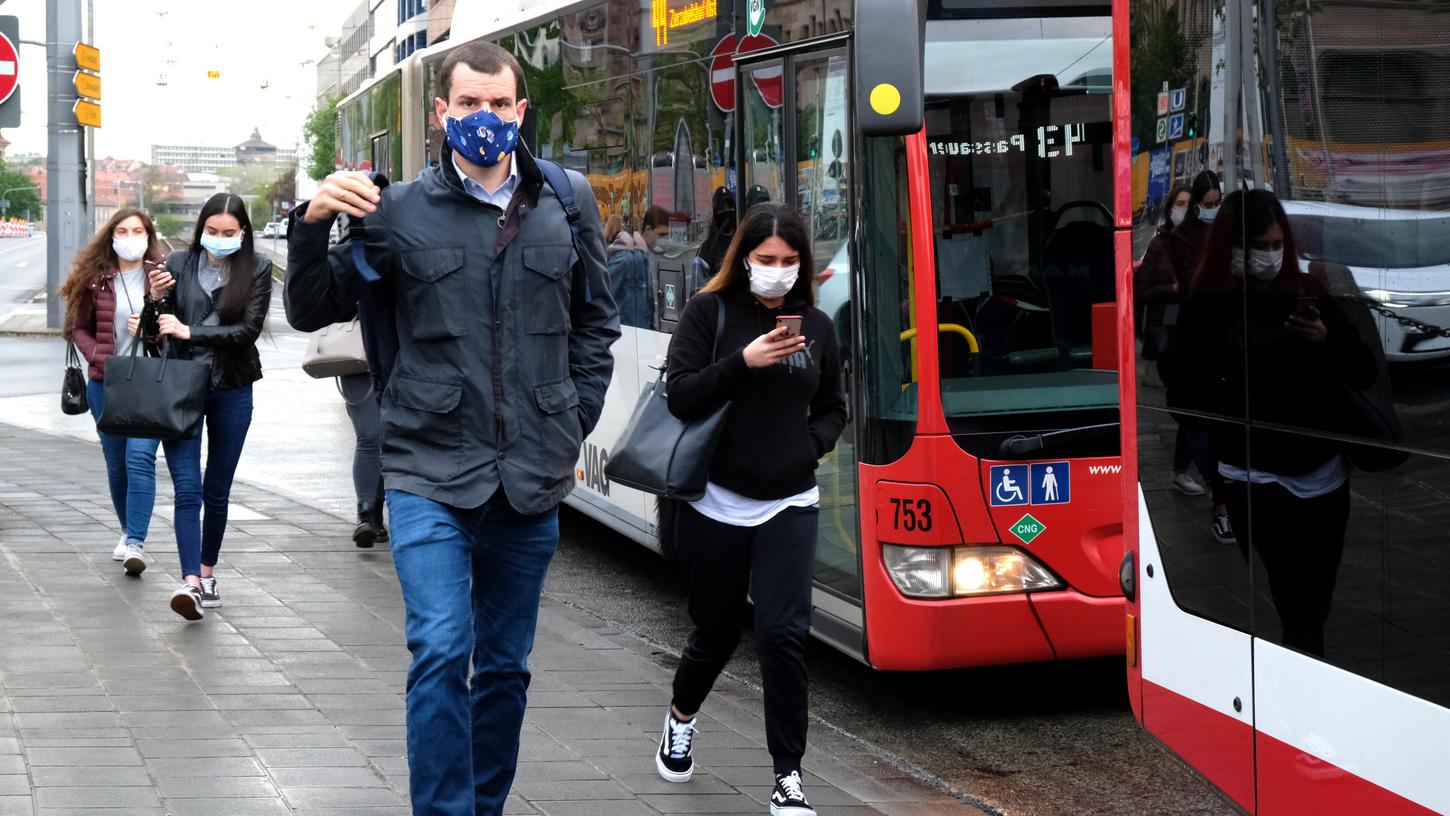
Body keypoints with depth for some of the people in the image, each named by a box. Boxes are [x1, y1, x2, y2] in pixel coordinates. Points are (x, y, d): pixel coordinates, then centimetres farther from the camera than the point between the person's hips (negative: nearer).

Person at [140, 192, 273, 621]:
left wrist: (190, 332, -17)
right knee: (187, 489, -10)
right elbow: (152, 331, 5)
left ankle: (207, 573, 26)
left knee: (217, 491, 11)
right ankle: (191, 583, -19)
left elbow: (248, 331, -11)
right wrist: (155, 299, -15)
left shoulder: (257, 269, -1)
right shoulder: (179, 264, 1)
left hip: (232, 391, 0)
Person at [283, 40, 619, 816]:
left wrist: (575, 426, 9)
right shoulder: (400, 211, -2)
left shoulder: (569, 201, 5)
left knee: (505, 666, 12)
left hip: (532, 484, 3)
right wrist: (313, 224, -14)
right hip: (431, 477, -3)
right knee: (441, 652, -16)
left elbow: (596, 324, 16)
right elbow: (312, 311, 3)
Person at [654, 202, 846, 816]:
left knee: (784, 633, -12)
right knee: (716, 631, 12)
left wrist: (811, 444, -3)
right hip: (717, 504, -2)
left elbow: (832, 409, 17)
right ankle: (681, 718, 45)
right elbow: (680, 397, -10)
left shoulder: (816, 325, 7)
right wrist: (744, 362, -22)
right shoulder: (709, 311, -3)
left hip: (788, 506, 2)